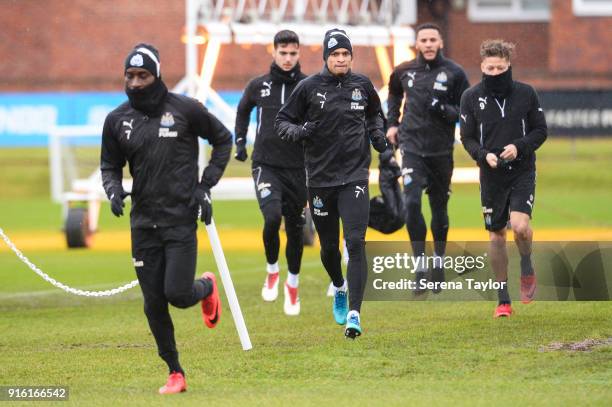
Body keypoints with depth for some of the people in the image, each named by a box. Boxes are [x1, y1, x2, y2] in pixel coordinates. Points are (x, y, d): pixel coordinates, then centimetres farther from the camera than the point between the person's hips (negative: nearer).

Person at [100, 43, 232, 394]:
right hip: (144, 221, 4)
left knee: (178, 294, -13)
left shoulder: (185, 109, -6)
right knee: (154, 303, 3)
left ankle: (207, 287, 24)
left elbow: (223, 140, 7)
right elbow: (110, 165, 16)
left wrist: (206, 186, 0)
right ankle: (175, 374, 15)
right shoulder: (118, 120, 4)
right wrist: (114, 189, -7)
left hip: (181, 219, -4)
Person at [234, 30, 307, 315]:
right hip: (266, 166, -1)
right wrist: (240, 142, 16)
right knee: (272, 217, -23)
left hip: (298, 168, 1)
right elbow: (243, 110, 23)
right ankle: (271, 270, 3)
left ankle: (292, 285, 30)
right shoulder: (258, 86, 3)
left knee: (295, 228, 9)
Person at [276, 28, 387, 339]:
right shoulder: (309, 87, -4)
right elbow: (283, 121, 4)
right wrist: (298, 131, -17)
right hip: (320, 178, 0)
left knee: (355, 242, -15)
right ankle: (339, 288, 45)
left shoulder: (362, 85, 4)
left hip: (354, 176, 0)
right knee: (329, 246, 12)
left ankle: (354, 314, -18)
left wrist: (377, 134, 5)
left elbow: (374, 113, 24)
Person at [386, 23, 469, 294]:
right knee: (411, 203, -16)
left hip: (441, 150, -1)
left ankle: (438, 261, 27)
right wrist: (392, 123, 17)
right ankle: (420, 264, -11)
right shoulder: (404, 72, 5)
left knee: (439, 207, 9)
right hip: (412, 146, 1)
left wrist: (443, 110, -19)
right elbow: (394, 93, 27)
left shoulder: (454, 73, -3)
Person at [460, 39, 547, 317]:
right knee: (496, 236, 5)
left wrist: (519, 147, -13)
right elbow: (468, 138, 4)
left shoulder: (525, 93, -1)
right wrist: (484, 155, -15)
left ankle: (527, 268, 11)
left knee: (520, 226, -22)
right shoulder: (471, 97, 0)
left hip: (522, 171, -1)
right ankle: (503, 300, 15)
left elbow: (540, 130, 4)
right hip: (491, 175, 1)